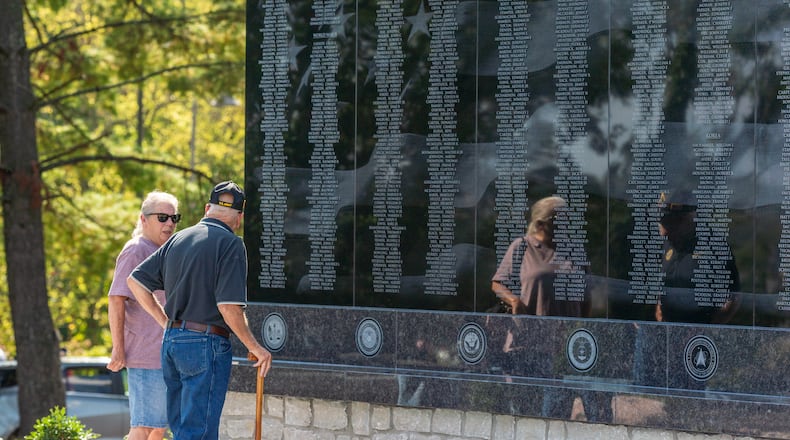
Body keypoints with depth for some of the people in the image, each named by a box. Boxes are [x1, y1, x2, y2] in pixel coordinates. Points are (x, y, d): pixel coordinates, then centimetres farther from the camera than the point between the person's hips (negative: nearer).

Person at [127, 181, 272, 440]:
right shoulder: (230, 244, -9)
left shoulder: (178, 239, 12)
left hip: (171, 341, 7)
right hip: (207, 343, -7)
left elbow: (135, 281, 14)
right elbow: (230, 307, -17)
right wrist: (255, 347, -6)